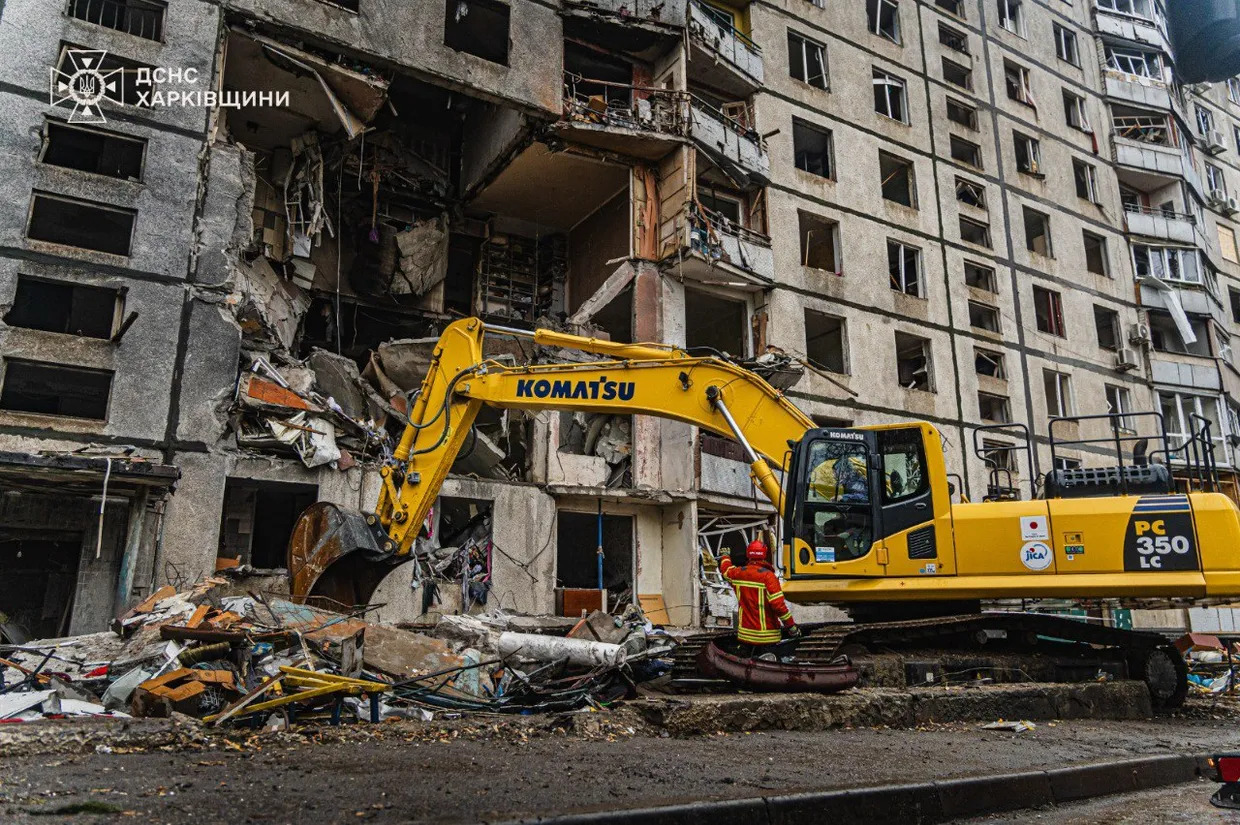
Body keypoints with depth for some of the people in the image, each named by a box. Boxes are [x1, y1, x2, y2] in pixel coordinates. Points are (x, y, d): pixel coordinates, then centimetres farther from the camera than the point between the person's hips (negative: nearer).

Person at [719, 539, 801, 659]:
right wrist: (791, 626, -11)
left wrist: (725, 556, 46)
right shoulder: (767, 575, -17)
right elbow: (778, 604, -20)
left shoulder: (738, 573, 0)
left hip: (745, 632, 5)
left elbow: (725, 569, 24)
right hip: (766, 634, -5)